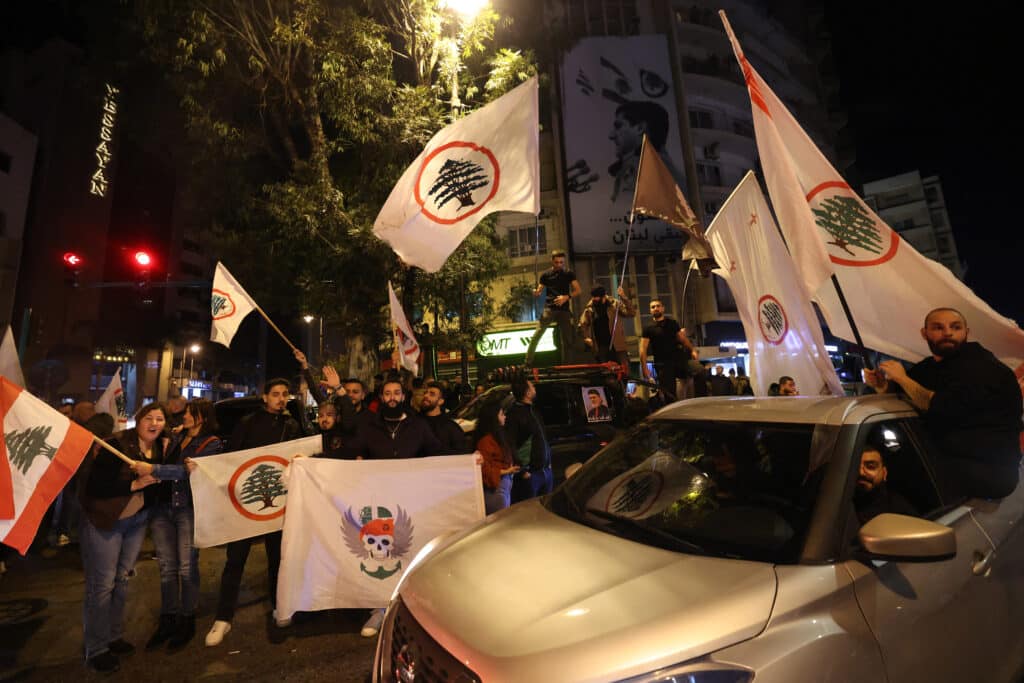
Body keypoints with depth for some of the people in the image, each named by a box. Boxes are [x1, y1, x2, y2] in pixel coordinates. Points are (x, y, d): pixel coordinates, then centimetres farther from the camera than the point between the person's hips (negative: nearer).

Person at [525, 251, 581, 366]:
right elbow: (539, 291, 9)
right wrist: (535, 293, -15)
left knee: (567, 340, 1)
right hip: (549, 309, -1)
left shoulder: (569, 274, 8)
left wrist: (567, 297, -14)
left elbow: (577, 290, 4)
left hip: (564, 310, 1)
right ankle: (528, 362, -7)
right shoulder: (545, 274, 7)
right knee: (537, 334, -13)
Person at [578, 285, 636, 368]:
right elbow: (582, 325, 14)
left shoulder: (615, 304, -2)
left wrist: (624, 298, -21)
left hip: (617, 346, -2)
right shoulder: (589, 309, 5)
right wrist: (586, 337, -2)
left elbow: (631, 313, -11)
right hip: (600, 348, 2)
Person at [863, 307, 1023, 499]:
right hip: (947, 459, 7)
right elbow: (898, 391, 21)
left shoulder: (981, 364, -14)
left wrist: (902, 378, -18)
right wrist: (881, 384, -2)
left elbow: (946, 408, -27)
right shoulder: (929, 367, 9)